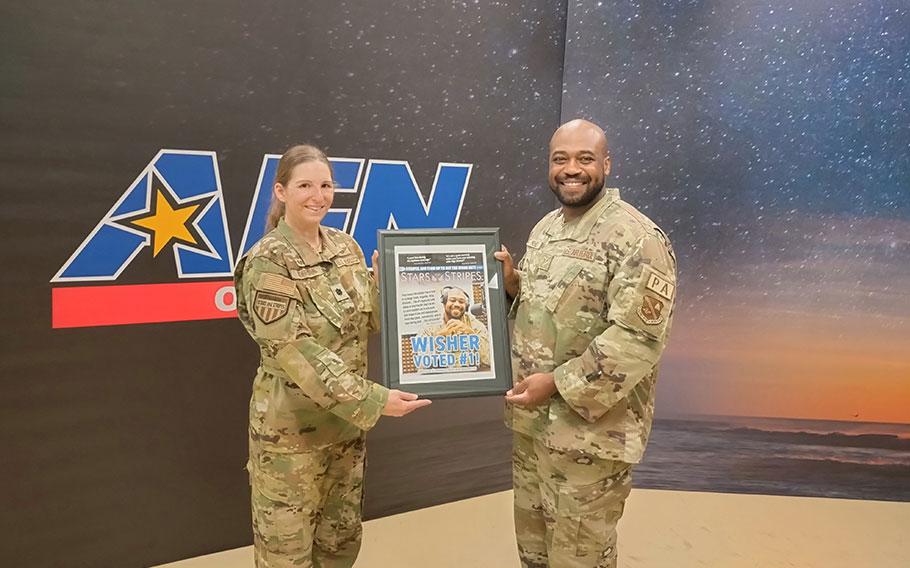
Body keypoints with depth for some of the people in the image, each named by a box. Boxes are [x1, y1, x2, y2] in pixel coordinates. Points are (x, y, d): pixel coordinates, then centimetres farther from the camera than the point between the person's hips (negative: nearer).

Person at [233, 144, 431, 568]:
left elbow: (372, 323, 7)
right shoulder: (268, 261, -16)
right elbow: (294, 350, -24)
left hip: (345, 421, 6)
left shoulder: (346, 247, 4)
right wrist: (374, 401, -28)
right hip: (291, 426, -6)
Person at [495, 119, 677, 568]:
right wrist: (512, 284, -2)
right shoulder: (545, 228, 9)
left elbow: (638, 339, -23)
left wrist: (559, 384, -24)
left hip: (589, 431, -8)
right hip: (529, 420, 8)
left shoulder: (636, 239, -17)